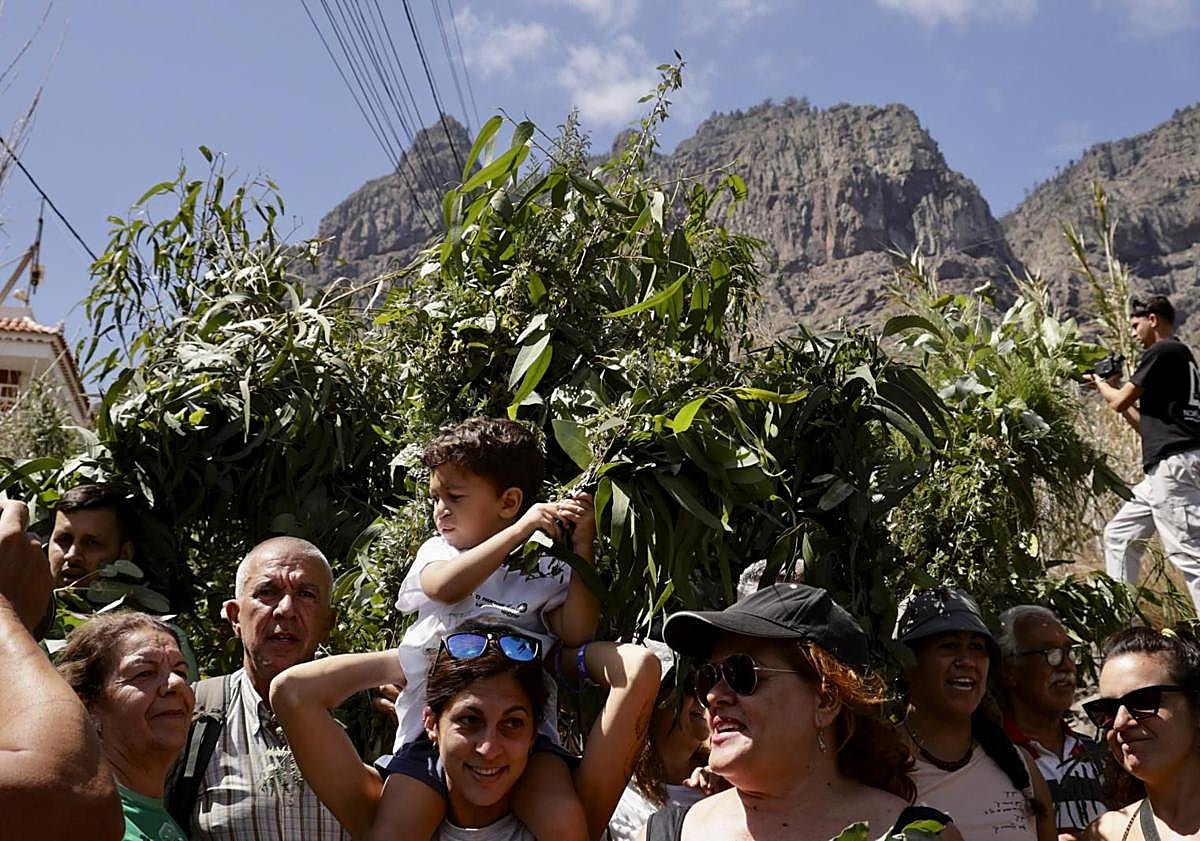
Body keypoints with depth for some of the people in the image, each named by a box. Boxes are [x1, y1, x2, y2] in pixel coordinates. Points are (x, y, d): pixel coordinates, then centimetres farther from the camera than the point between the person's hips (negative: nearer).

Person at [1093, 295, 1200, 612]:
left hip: (1173, 464, -11)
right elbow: (1147, 424, 25)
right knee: (1119, 535, 15)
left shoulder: (1161, 352, -7)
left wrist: (1100, 383, 14)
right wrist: (1113, 387, 24)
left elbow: (1120, 402, -6)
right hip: (1167, 469, 11)